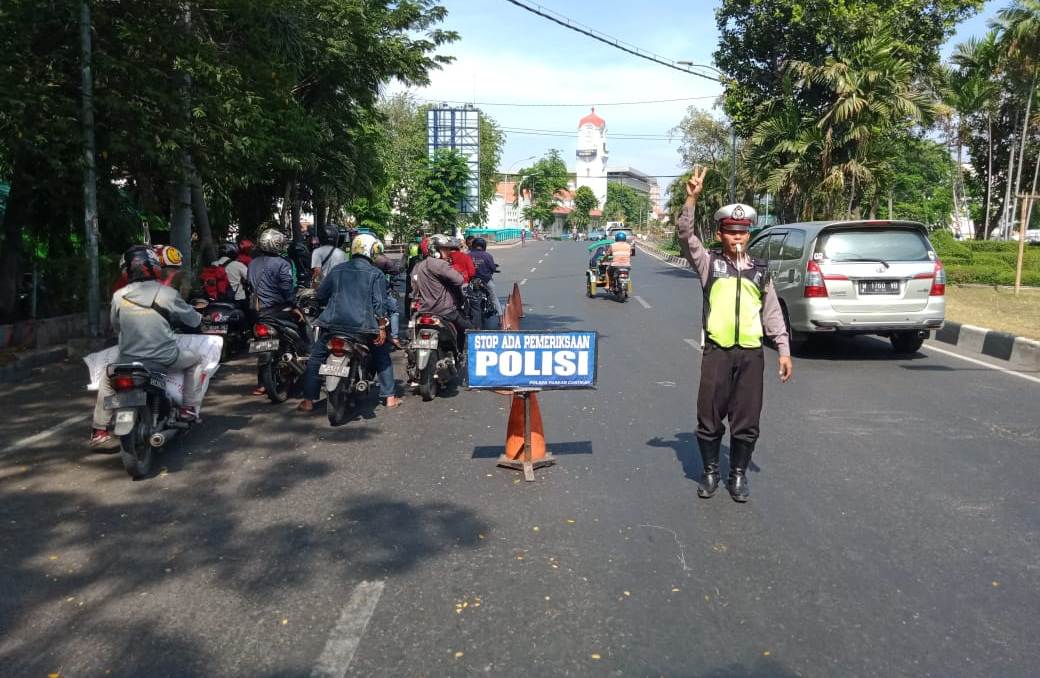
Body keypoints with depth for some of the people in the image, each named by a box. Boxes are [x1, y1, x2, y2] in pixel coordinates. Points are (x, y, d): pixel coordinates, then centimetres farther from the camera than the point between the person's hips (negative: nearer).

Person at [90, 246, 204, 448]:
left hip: (128, 360, 2)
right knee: (194, 360, 24)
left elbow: (115, 327, 15)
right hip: (164, 359, -2)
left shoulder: (119, 296, -1)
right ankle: (189, 409, 19)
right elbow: (192, 319, 6)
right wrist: (199, 317, 31)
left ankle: (99, 431, 22)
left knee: (108, 379, 29)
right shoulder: (167, 294, -7)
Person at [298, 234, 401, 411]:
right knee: (382, 357, 19)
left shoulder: (337, 270, 12)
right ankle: (389, 397, 17)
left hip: (334, 324, 2)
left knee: (315, 359, 15)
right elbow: (379, 303, -6)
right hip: (363, 326, -1)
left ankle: (308, 400, 13)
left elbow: (320, 295, 17)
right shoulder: (376, 274, 2)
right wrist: (382, 328, -2)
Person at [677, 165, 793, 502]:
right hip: (717, 351, -2)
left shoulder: (760, 270, 13)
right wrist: (691, 198, -21)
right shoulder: (708, 262, 5)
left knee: (746, 420, 6)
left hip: (751, 353, 2)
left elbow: (772, 313, 14)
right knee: (709, 417, 4)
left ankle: (738, 475, 21)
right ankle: (710, 472, 22)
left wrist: (784, 350, 9)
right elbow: (685, 234, -9)